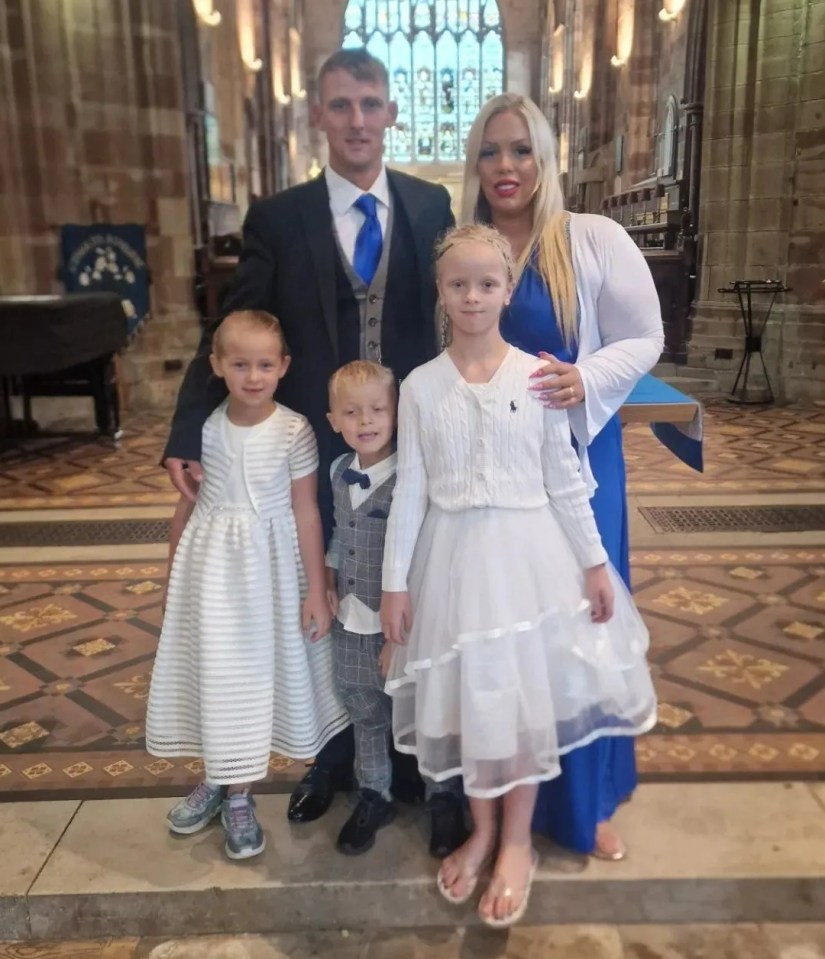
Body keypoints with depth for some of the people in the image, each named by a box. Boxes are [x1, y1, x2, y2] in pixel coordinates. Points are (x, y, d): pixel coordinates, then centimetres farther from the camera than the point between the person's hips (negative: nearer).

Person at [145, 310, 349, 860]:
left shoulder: (295, 432, -13)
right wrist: (175, 569, 12)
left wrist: (316, 590, -7)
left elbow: (307, 514, -9)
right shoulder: (203, 426, -5)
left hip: (269, 564, -2)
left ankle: (239, 795, 30)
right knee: (216, 672, 13)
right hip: (211, 562, 3)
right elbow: (188, 503, 5)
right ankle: (221, 781, 37)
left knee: (257, 669, 11)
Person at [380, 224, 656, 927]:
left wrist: (594, 562, 2)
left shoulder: (539, 376, -3)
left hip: (527, 551, -1)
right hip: (453, 554, 1)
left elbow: (565, 479, 2)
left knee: (523, 697, 8)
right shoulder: (420, 386, -1)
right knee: (469, 698, 11)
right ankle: (482, 831, 34)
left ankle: (518, 842, 29)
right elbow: (410, 490, 0)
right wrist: (395, 581, 0)